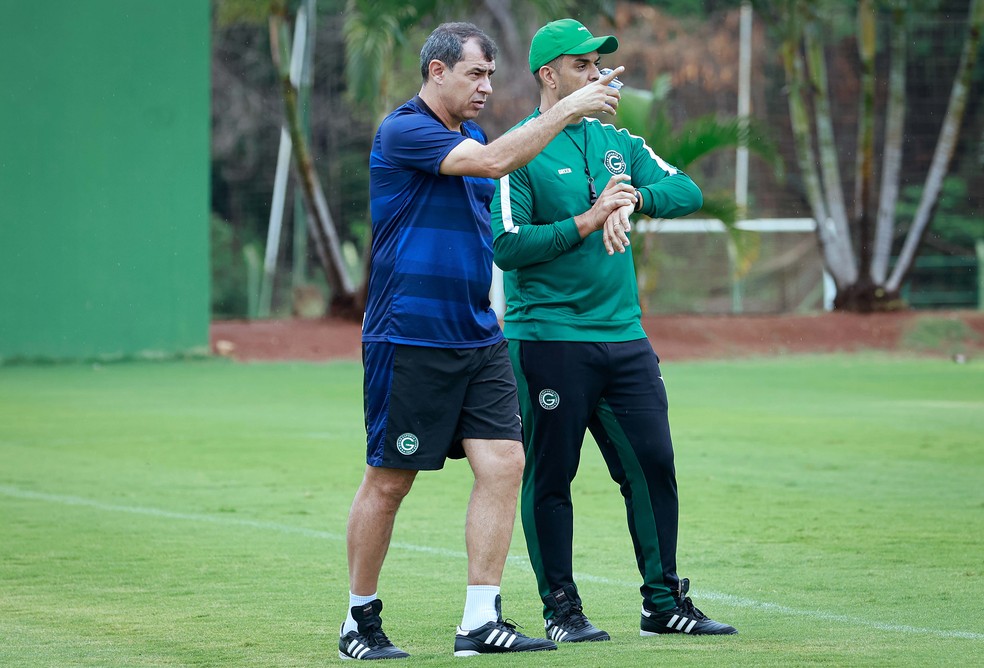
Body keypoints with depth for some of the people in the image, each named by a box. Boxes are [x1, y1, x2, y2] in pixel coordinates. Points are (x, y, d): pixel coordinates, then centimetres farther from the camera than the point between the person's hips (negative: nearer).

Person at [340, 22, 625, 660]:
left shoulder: (470, 131, 15)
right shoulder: (403, 131, -12)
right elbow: (493, 160, -24)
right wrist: (567, 108, -20)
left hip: (478, 337, 8)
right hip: (409, 338, -8)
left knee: (504, 463, -4)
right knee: (389, 480, 0)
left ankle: (481, 620, -1)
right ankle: (361, 621, 13)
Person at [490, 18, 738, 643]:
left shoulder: (618, 143, 14)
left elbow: (688, 190, 2)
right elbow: (508, 246, -13)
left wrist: (633, 199, -15)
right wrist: (588, 221, -16)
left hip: (625, 338, 6)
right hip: (548, 339, -6)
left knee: (654, 464, 5)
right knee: (550, 477, -1)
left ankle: (664, 602, 14)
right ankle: (562, 608, 8)